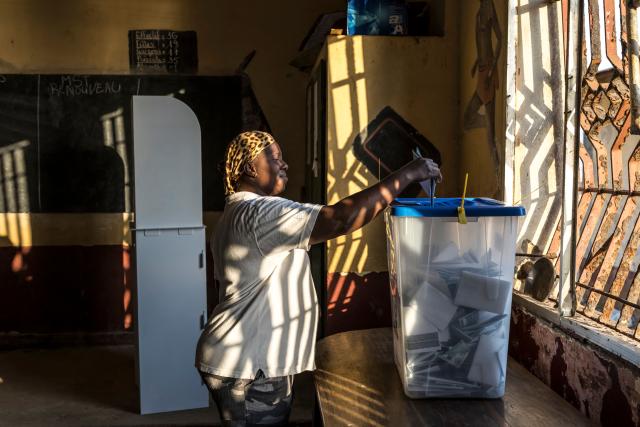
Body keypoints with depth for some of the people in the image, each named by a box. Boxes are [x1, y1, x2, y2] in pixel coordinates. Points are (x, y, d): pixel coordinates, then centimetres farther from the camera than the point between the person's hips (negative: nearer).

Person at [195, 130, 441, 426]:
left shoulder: (235, 215, 14)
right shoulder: (259, 213, -21)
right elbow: (340, 219, -31)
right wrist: (406, 175, -24)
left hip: (243, 359, 11)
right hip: (247, 368, -10)